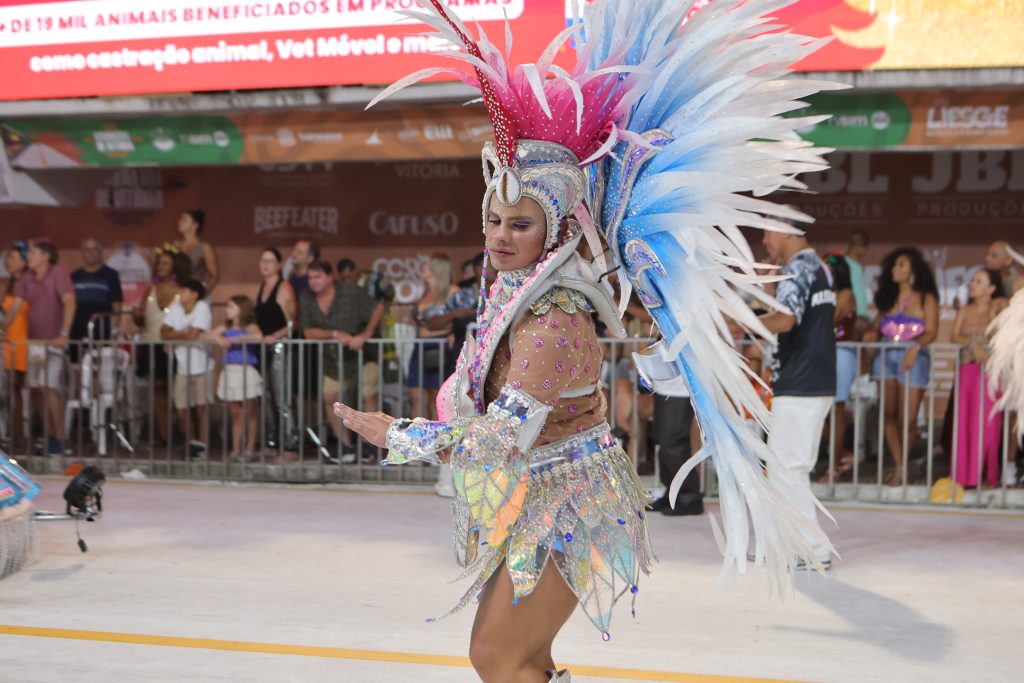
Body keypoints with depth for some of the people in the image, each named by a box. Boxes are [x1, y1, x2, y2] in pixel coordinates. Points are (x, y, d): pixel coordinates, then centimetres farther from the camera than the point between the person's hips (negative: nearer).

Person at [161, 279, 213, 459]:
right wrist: (182, 333, -17)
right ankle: (192, 443, 25)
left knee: (201, 407, -1)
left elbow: (193, 335, -24)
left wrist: (174, 335, -8)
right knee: (182, 411, 6)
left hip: (201, 365, -5)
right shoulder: (176, 307, 2)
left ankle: (202, 446, 10)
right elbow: (164, 333, -1)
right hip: (182, 366, 5)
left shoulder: (202, 308, -15)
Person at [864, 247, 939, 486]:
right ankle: (898, 466, 6)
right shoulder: (887, 297, 18)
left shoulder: (926, 299, 4)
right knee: (889, 414, -1)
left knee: (907, 419, -7)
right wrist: (872, 332, -8)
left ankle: (901, 467, 10)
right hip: (886, 357, 4)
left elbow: (931, 332, -5)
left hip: (913, 359, -4)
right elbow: (877, 324, 14)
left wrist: (915, 347, -22)